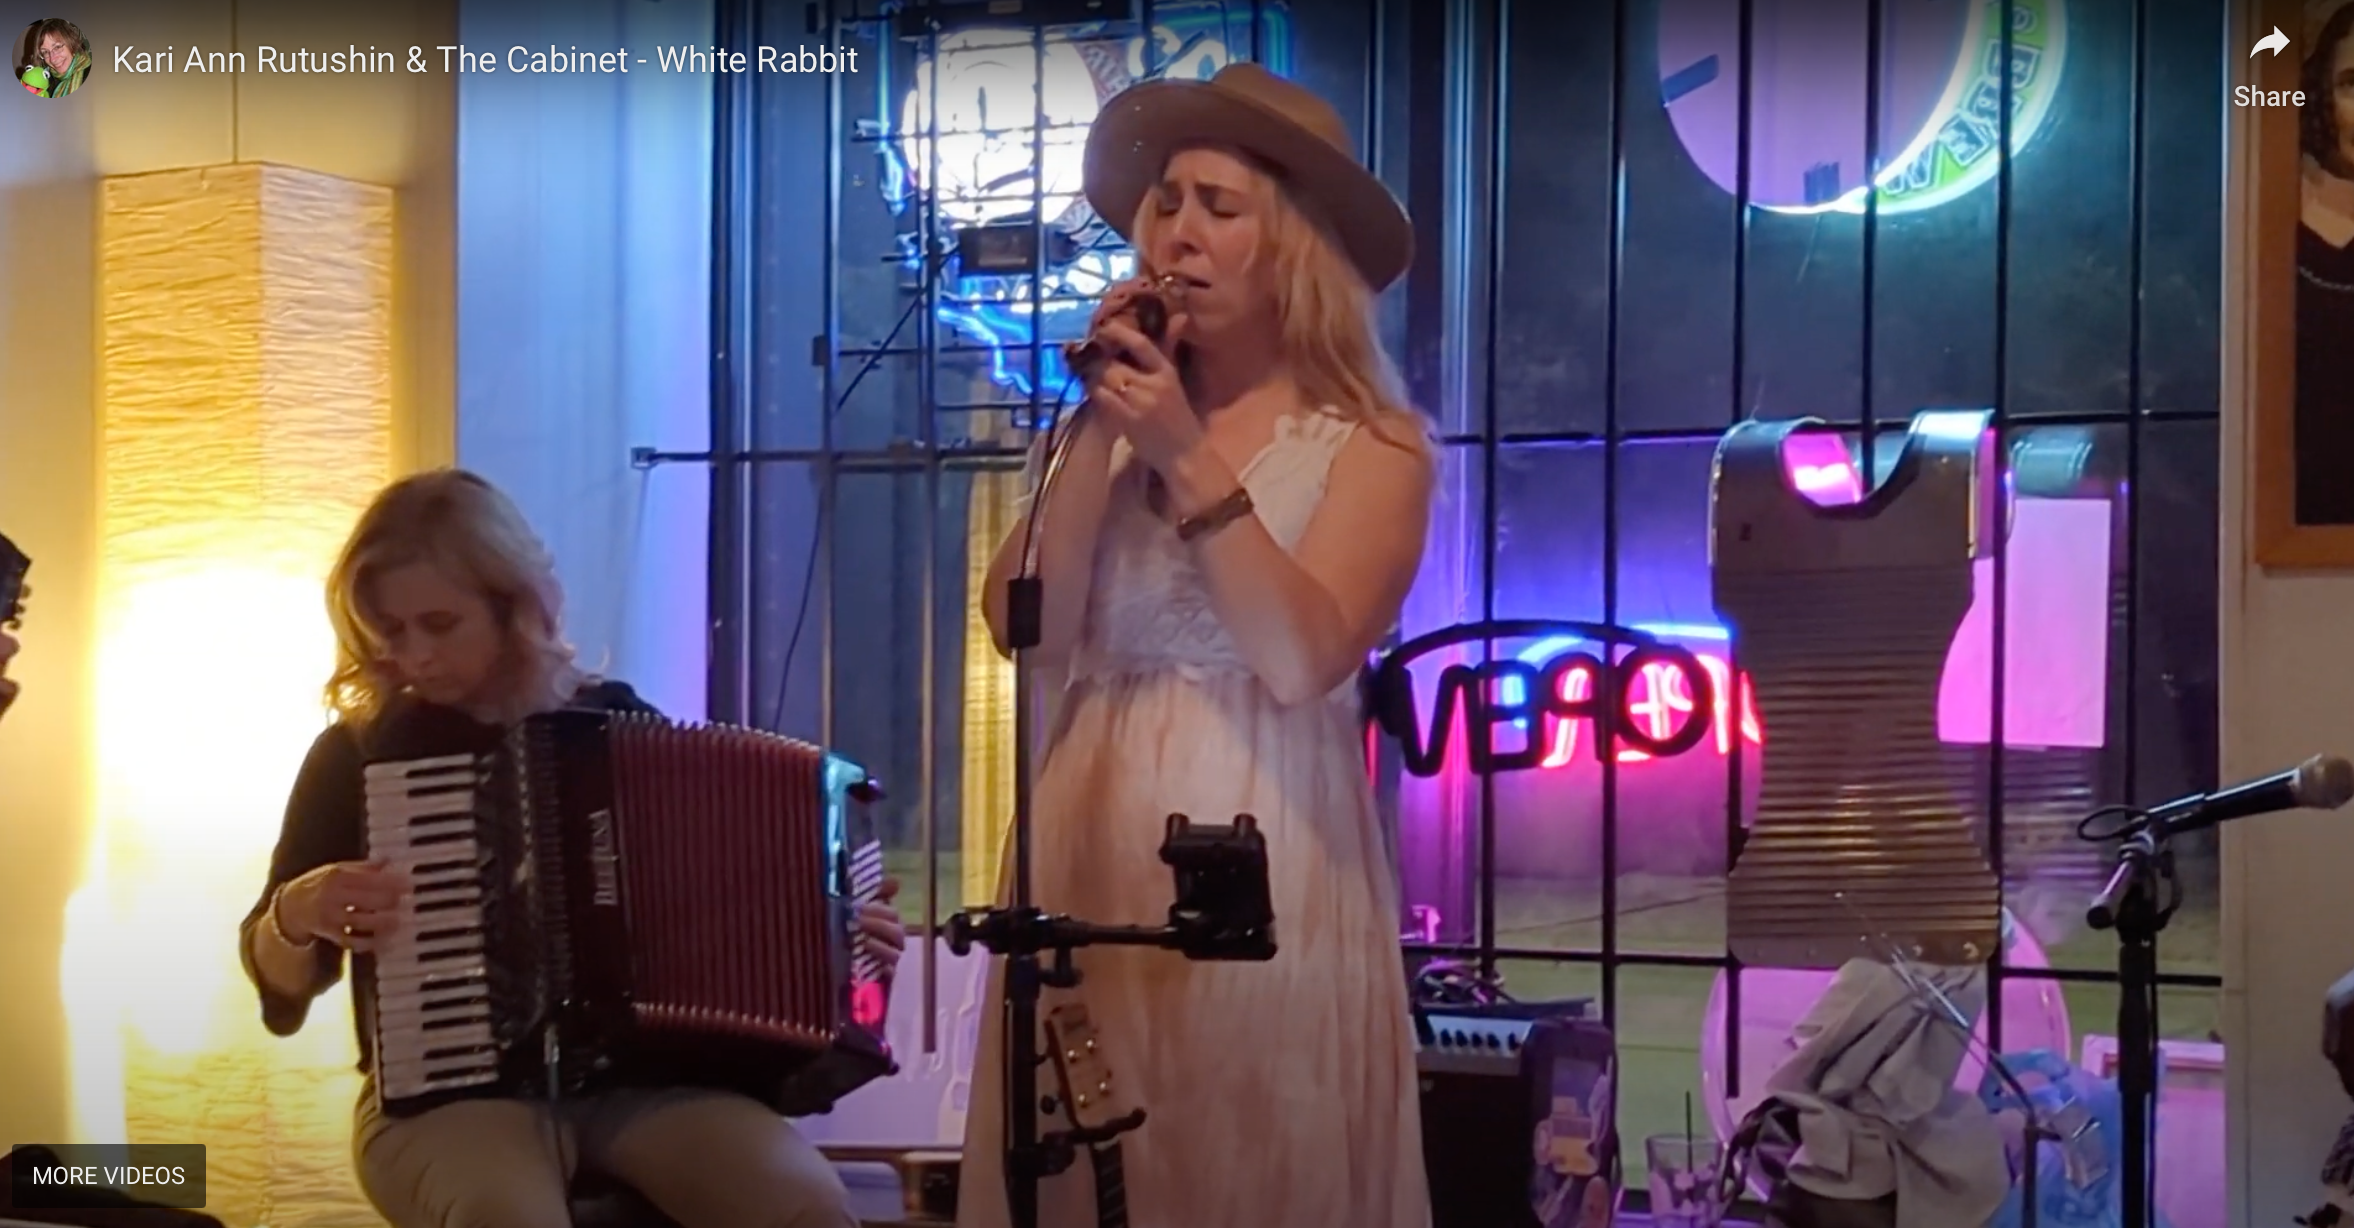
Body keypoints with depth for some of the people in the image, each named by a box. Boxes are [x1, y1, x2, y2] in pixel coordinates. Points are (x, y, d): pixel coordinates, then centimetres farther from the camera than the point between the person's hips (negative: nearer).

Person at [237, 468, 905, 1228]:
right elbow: (279, 979, 13)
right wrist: (298, 915, -9)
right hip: (447, 1091, -1)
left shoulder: (613, 721, 10)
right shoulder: (357, 753, 6)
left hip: (637, 1075, 2)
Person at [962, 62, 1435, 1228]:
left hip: (1259, 859, -4)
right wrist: (1100, 432, -7)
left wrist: (1189, 459, -16)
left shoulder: (1372, 444, -2)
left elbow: (1302, 660, -15)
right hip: (1094, 842, 4)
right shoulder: (1120, 420, 9)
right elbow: (1024, 631, -1)